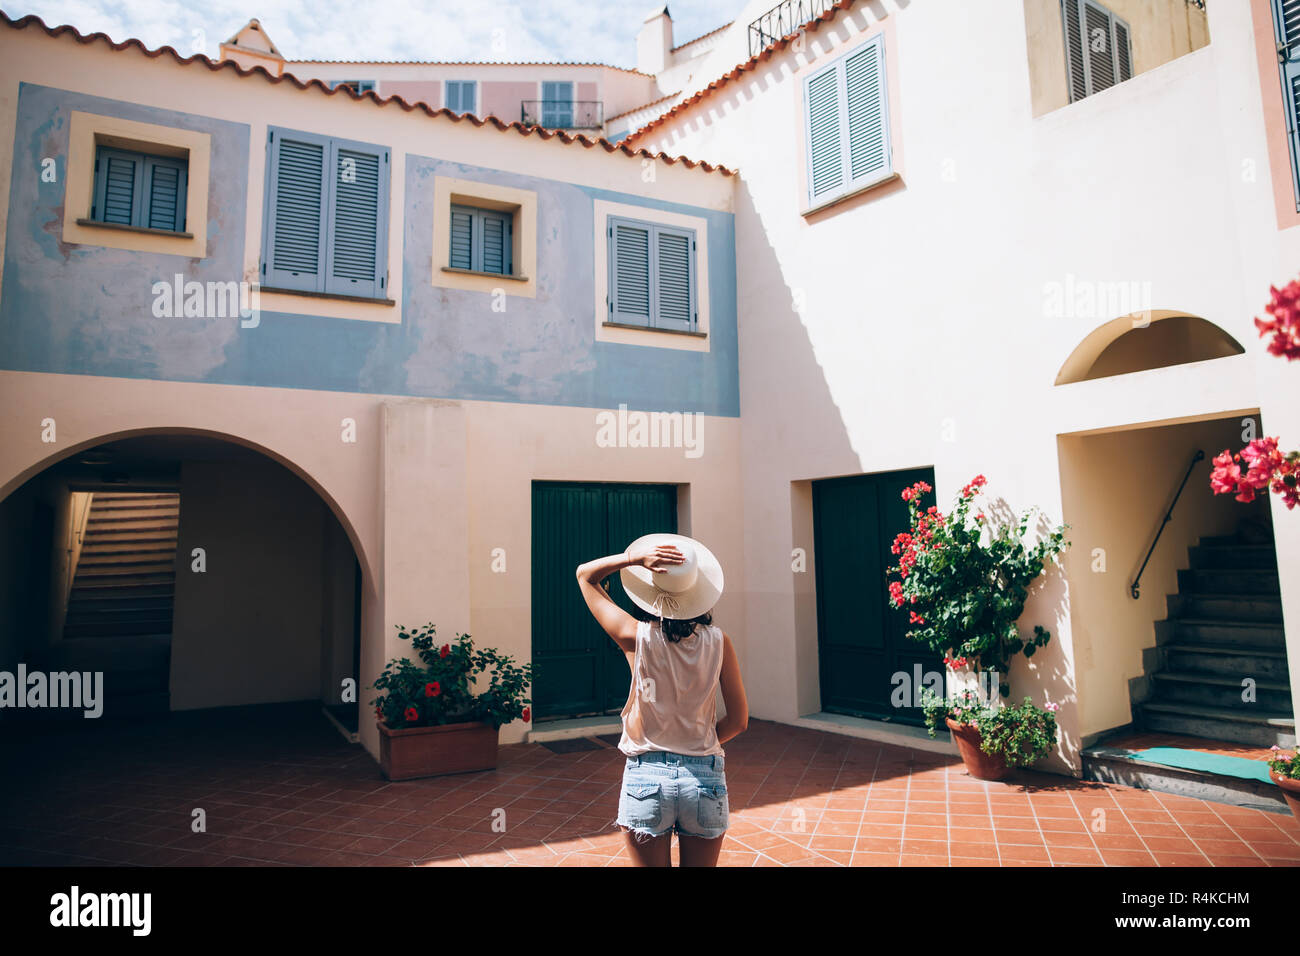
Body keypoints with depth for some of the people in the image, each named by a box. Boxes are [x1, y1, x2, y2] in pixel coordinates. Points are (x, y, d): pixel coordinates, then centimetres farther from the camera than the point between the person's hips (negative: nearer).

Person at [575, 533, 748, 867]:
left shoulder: (637, 637, -10)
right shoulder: (718, 642, -7)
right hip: (705, 778, 1)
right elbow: (738, 721, 0)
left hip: (646, 778, -1)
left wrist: (635, 558, -10)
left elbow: (585, 574, 3)